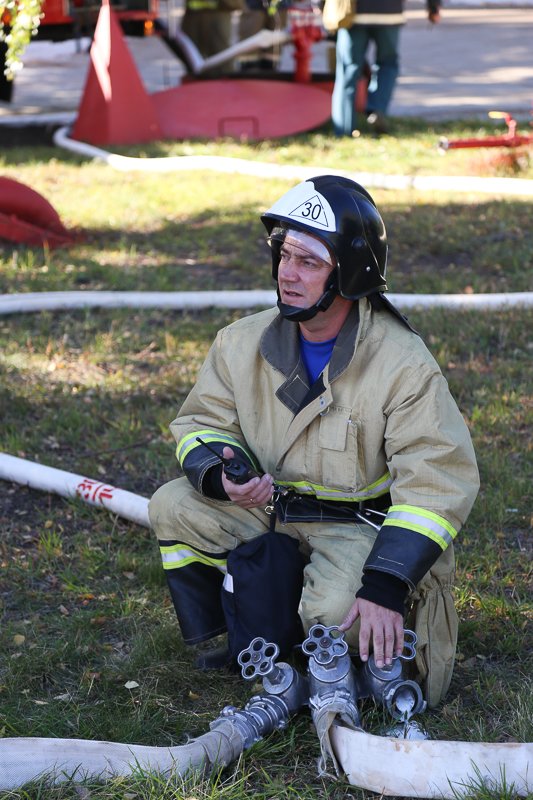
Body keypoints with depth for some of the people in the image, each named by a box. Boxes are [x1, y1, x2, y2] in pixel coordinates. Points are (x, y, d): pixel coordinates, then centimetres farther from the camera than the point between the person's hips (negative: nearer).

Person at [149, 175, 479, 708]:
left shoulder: (403, 364, -21)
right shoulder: (242, 344, -6)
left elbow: (439, 484, -25)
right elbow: (202, 423, 5)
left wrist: (385, 588, -34)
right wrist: (220, 472, -22)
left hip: (360, 523, -5)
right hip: (266, 504, 5)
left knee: (336, 612, -32)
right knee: (173, 508, -14)